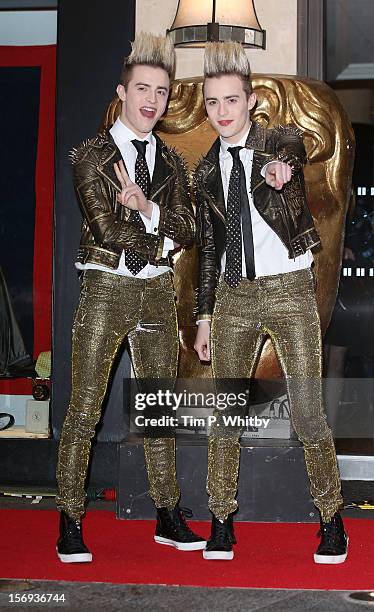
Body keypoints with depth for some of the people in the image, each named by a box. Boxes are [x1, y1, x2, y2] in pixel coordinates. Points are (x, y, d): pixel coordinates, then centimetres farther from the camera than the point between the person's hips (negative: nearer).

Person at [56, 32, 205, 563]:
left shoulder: (171, 162, 13)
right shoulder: (92, 156, -1)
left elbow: (186, 230, 2)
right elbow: (107, 227, -12)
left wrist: (146, 208, -14)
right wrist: (160, 235, -5)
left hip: (157, 291, 5)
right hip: (106, 287, -4)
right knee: (85, 410, -3)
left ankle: (168, 517, 19)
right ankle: (70, 525, 5)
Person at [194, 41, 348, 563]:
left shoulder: (283, 140, 0)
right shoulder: (207, 171, 10)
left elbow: (290, 149, -24)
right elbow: (209, 246, 14)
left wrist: (279, 166, -49)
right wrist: (205, 315, 11)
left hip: (289, 289, -3)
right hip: (233, 295, 4)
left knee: (308, 413, -5)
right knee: (225, 413, 4)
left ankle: (331, 520, 11)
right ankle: (222, 523, 15)